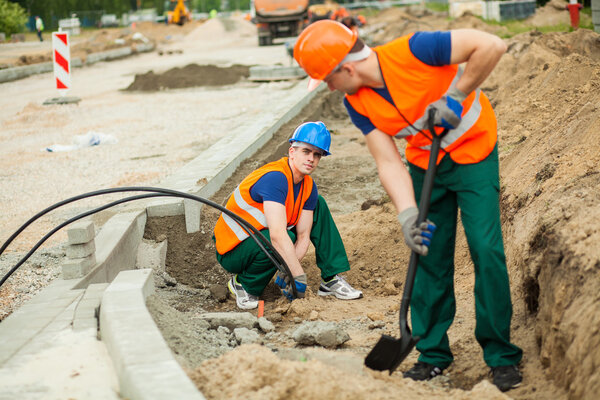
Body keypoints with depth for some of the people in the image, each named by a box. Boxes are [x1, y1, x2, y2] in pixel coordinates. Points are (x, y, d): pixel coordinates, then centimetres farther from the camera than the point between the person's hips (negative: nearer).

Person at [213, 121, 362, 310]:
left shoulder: (308, 187, -2)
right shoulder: (275, 178, -29)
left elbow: (303, 236, -5)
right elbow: (278, 236, -38)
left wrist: (287, 272, -19)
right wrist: (299, 276, -35)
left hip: (264, 237, 8)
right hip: (232, 251, -8)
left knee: (318, 205, 3)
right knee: (286, 239, -37)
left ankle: (331, 280, 3)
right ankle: (244, 285, -10)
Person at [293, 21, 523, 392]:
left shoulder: (413, 51, -30)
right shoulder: (357, 104, -11)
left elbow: (492, 45, -29)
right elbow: (389, 163, -12)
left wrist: (455, 96, -24)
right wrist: (408, 214, -25)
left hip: (473, 154, -5)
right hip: (425, 163, 5)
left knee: (486, 249, -10)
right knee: (429, 254, 3)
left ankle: (502, 355, 2)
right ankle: (434, 353, 17)